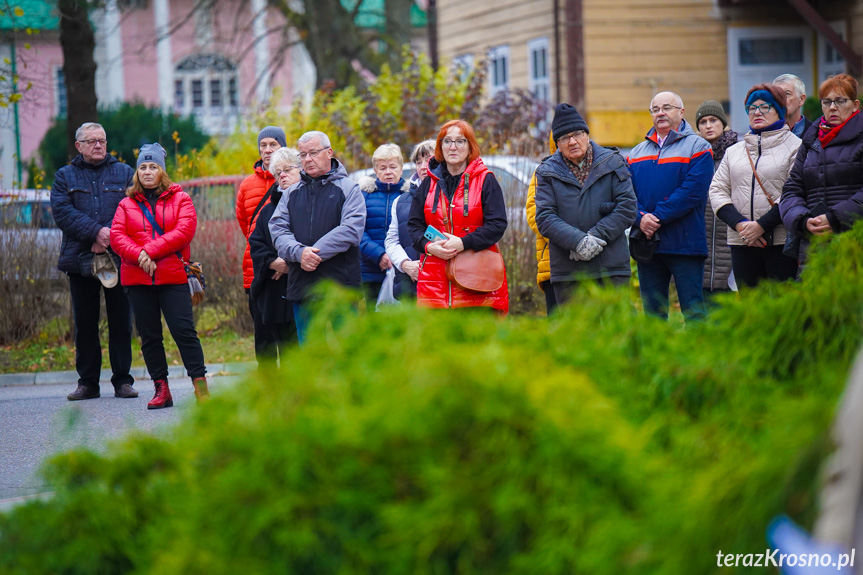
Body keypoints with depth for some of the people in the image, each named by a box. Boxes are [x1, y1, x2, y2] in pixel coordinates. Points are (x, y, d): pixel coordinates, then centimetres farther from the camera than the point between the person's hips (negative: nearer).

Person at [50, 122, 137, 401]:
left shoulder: (124, 173, 10)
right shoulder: (65, 176, 10)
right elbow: (62, 211, -5)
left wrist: (111, 239, -16)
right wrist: (96, 232, -19)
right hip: (81, 260, 1)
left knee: (121, 323, 1)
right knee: (85, 324, 5)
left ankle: (122, 380, 9)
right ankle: (88, 383, 13)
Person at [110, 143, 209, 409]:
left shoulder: (180, 199, 6)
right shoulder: (127, 204, 12)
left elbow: (184, 231, -8)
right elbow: (116, 235, 2)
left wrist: (151, 251, -15)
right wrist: (139, 256, -16)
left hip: (172, 277, -3)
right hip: (137, 278, 3)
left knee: (183, 330, -8)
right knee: (149, 335, 5)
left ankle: (200, 384, -3)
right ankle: (161, 389, 11)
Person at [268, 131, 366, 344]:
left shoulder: (348, 188, 4)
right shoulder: (292, 193, 16)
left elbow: (352, 229, -10)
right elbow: (278, 230, 4)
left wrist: (317, 253, -16)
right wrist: (299, 252, -16)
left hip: (340, 285, -4)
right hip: (301, 286, 4)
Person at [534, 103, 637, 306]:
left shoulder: (612, 163, 6)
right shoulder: (547, 172, 7)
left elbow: (627, 207, 0)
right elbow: (544, 217, -2)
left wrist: (596, 236, -11)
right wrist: (577, 240, -16)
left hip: (612, 268, -1)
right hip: (567, 272, 1)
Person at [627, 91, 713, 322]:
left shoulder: (697, 147, 1)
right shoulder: (637, 152, 18)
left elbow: (693, 191, -12)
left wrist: (657, 218, -17)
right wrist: (640, 217, -13)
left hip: (684, 243, -5)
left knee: (693, 311, -6)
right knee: (652, 313, 8)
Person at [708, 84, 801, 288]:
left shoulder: (795, 147, 2)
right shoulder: (733, 151, 19)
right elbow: (717, 190, 11)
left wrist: (762, 225, -14)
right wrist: (740, 224, -6)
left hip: (781, 242, -4)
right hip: (742, 244, 4)